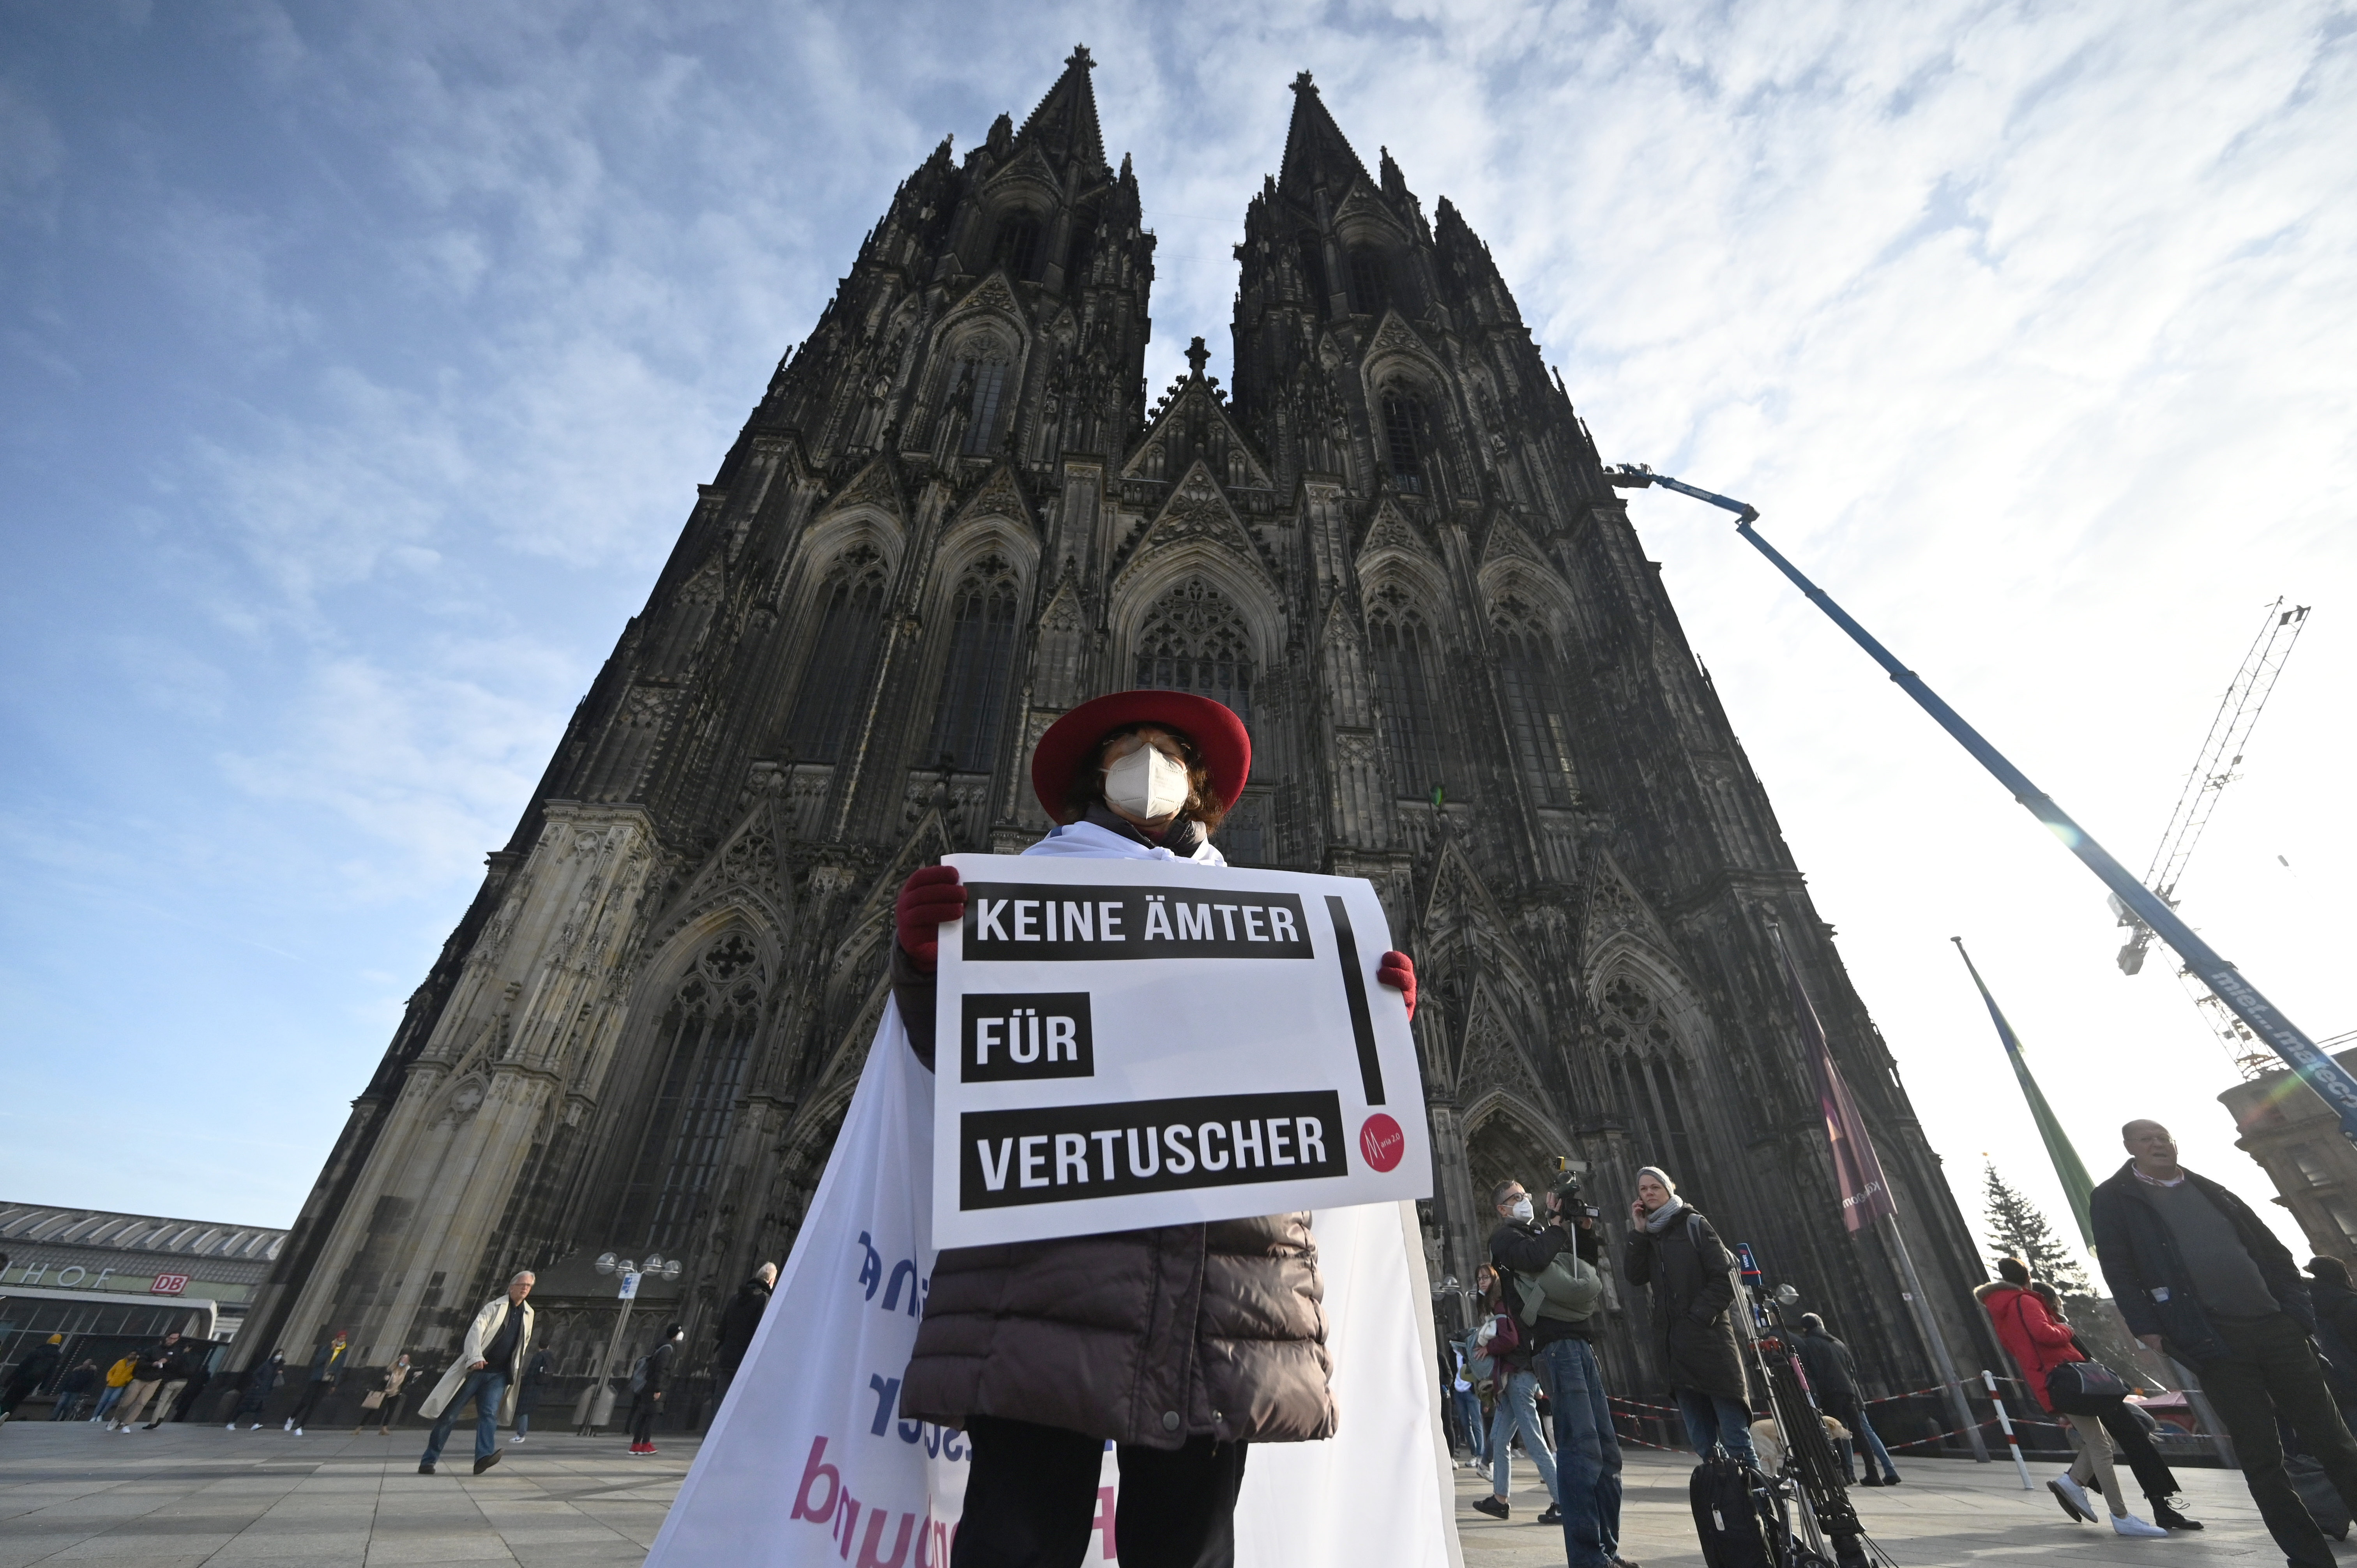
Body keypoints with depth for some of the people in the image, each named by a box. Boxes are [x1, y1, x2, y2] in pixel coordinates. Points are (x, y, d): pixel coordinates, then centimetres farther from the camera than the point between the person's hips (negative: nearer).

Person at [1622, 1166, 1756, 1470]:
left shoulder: (1694, 1225, 0)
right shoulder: (1645, 1236, 13)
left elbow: (1724, 1279, -5)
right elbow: (1635, 1276, -1)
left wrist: (1698, 1318, -13)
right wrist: (1638, 1233, -6)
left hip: (1710, 1343, -5)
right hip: (1674, 1348, 5)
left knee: (1736, 1439, -7)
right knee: (1704, 1445, 8)